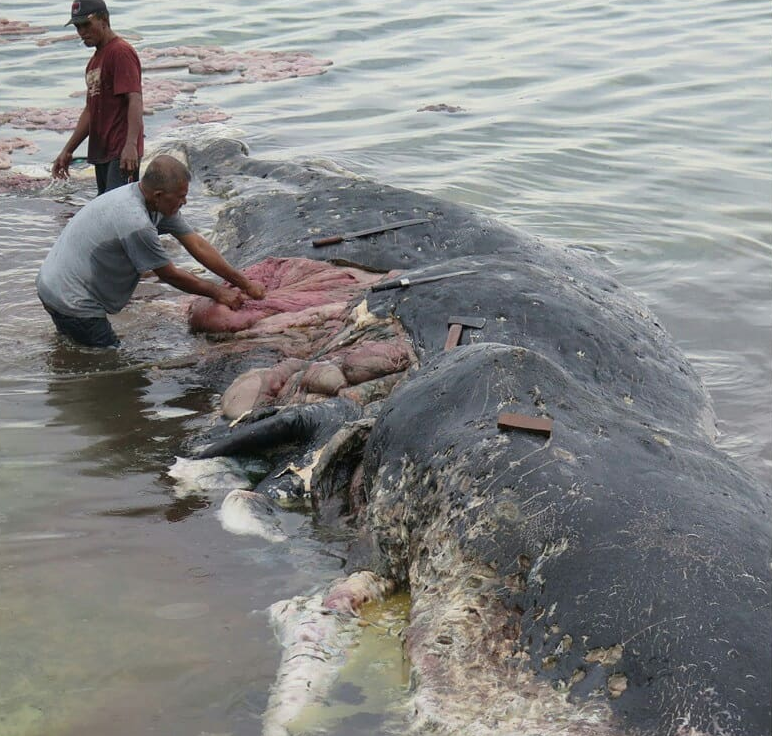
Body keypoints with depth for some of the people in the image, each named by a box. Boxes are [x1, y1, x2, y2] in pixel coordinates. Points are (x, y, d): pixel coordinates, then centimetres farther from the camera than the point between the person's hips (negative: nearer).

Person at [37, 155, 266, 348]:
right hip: (71, 301, -10)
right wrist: (218, 293, -6)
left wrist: (245, 284, 1)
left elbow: (197, 245, 0)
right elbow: (170, 275, -18)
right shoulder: (135, 223, -31)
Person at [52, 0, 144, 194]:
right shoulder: (94, 61, 23)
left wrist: (131, 145, -31)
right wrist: (68, 151, 25)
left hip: (122, 154, -10)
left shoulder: (121, 52, -8)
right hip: (101, 153, 10)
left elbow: (135, 100, -19)